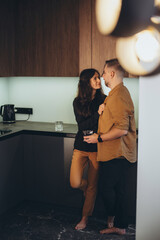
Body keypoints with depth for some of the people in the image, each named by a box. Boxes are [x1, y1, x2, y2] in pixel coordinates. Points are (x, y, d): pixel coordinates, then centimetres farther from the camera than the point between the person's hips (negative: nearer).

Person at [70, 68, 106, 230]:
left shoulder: (104, 100, -2)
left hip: (97, 148, 0)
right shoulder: (78, 102, -1)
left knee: (92, 185, 7)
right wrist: (98, 114, -23)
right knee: (75, 183, -7)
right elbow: (82, 125, -10)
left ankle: (85, 218, 26)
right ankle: (85, 185, 31)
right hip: (81, 147, 1)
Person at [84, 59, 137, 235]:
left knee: (106, 188, 4)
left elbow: (122, 129, -26)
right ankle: (120, 226, 26)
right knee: (118, 190, 15)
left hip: (116, 154, -10)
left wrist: (99, 138, -17)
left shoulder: (117, 96, -19)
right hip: (119, 153, 10)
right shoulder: (121, 92, 16)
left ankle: (112, 219, 25)